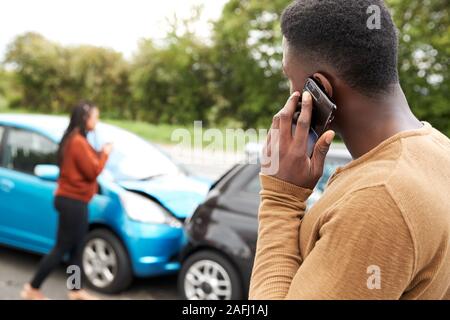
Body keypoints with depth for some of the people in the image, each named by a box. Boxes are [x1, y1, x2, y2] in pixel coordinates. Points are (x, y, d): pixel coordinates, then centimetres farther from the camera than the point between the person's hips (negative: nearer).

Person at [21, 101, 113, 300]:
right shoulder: (78, 142, -20)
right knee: (61, 249, 0)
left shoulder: (74, 139, 12)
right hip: (73, 202, -10)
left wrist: (100, 154, 4)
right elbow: (92, 171, -19)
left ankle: (76, 290, 25)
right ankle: (33, 289, 12)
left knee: (76, 248, 15)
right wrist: (104, 154, -5)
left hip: (72, 200, 10)